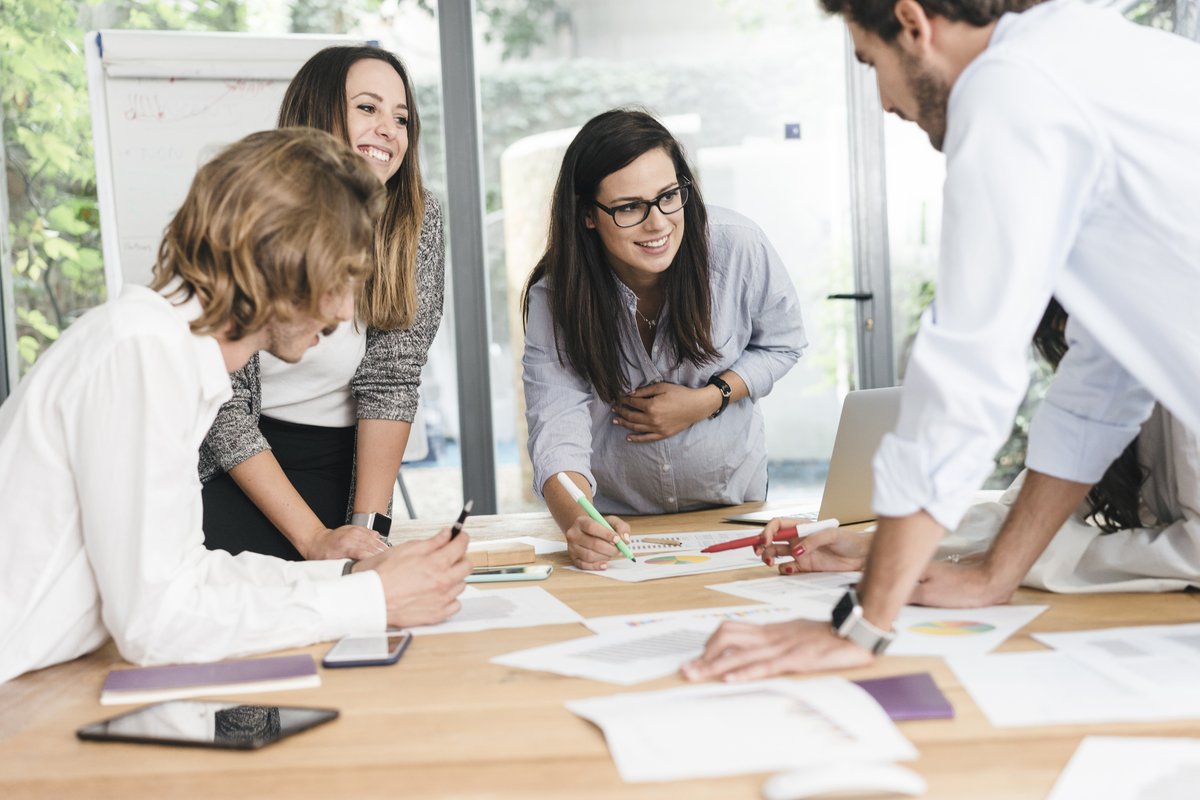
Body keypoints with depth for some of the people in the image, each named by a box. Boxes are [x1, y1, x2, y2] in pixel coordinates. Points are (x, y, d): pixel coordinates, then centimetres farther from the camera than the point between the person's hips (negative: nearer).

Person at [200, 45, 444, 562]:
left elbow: (392, 378, -8)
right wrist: (314, 537, -21)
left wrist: (368, 521, -17)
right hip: (235, 469, -1)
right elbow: (219, 402, -15)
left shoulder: (416, 220, -7)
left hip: (342, 469, 2)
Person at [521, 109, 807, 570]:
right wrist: (577, 522, -46)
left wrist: (707, 400, -17)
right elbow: (556, 426, -26)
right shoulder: (553, 298, -18)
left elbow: (783, 343, 0)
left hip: (731, 499, -1)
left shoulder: (737, 246, -17)